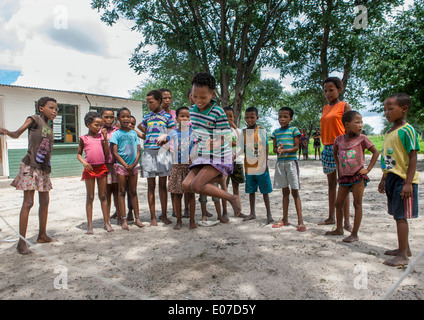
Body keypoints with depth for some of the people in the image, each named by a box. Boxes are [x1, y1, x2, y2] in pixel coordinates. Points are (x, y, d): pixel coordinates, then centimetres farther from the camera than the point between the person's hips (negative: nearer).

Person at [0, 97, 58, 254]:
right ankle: (22, 242, -2)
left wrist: (47, 168, 13)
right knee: (28, 202, -8)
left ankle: (42, 235, 24)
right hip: (30, 166, -7)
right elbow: (16, 134, -8)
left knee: (45, 201, 11)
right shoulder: (34, 119, -2)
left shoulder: (49, 128, 15)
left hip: (43, 168, 7)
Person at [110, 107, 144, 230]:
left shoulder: (134, 133, 9)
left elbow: (138, 151, 6)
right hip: (121, 165, -3)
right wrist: (125, 165, -13)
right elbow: (115, 152, -6)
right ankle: (124, 220, 4)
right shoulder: (116, 134, 0)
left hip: (133, 165, 3)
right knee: (122, 192, 1)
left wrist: (133, 164, -9)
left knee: (133, 192, 8)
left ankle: (137, 218, 13)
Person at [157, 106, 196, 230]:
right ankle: (179, 220, 18)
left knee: (191, 193, 3)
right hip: (177, 165, 2)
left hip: (190, 165, -1)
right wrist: (161, 140, -8)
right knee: (177, 194, 5)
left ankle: (192, 220, 15)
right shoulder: (174, 132, 5)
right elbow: (161, 142, 13)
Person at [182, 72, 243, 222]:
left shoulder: (218, 112, -17)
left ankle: (232, 198, -4)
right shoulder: (192, 110, 2)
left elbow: (222, 140, -16)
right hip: (202, 156, 7)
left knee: (196, 186, -20)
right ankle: (219, 177, 8)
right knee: (186, 185, -9)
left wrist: (212, 143, -34)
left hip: (218, 156, -7)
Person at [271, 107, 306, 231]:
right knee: (285, 191, 11)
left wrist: (285, 150, -22)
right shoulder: (276, 132, 12)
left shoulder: (293, 129, 0)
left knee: (294, 191, -4)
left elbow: (296, 147, -5)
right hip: (280, 162, 4)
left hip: (291, 162, -4)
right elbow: (274, 149, 11)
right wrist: (278, 149, -12)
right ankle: (285, 219, 19)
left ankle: (300, 221, 0)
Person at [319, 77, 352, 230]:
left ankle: (346, 221, 3)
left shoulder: (344, 106, -2)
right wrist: (325, 146, 14)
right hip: (327, 148, 6)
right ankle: (331, 217, 20)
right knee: (331, 184, 11)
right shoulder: (325, 108, 16)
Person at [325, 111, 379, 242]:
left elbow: (376, 152, 0)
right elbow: (335, 153, 20)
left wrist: (368, 169, -7)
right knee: (338, 203, 11)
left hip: (358, 176, -4)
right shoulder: (339, 139, 2)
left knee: (357, 204, 0)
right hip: (344, 177, 4)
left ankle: (354, 234, 7)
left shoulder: (362, 138, -6)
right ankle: (339, 229, 28)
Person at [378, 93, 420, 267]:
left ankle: (403, 256, 6)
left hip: (403, 179, -9)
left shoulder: (407, 130, -13)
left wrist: (408, 183, -21)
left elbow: (413, 157, -17)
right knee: (397, 215, 16)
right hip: (392, 178, 9)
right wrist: (383, 179, 22)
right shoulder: (389, 132, 13)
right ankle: (404, 248, 31)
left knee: (401, 216, -4)